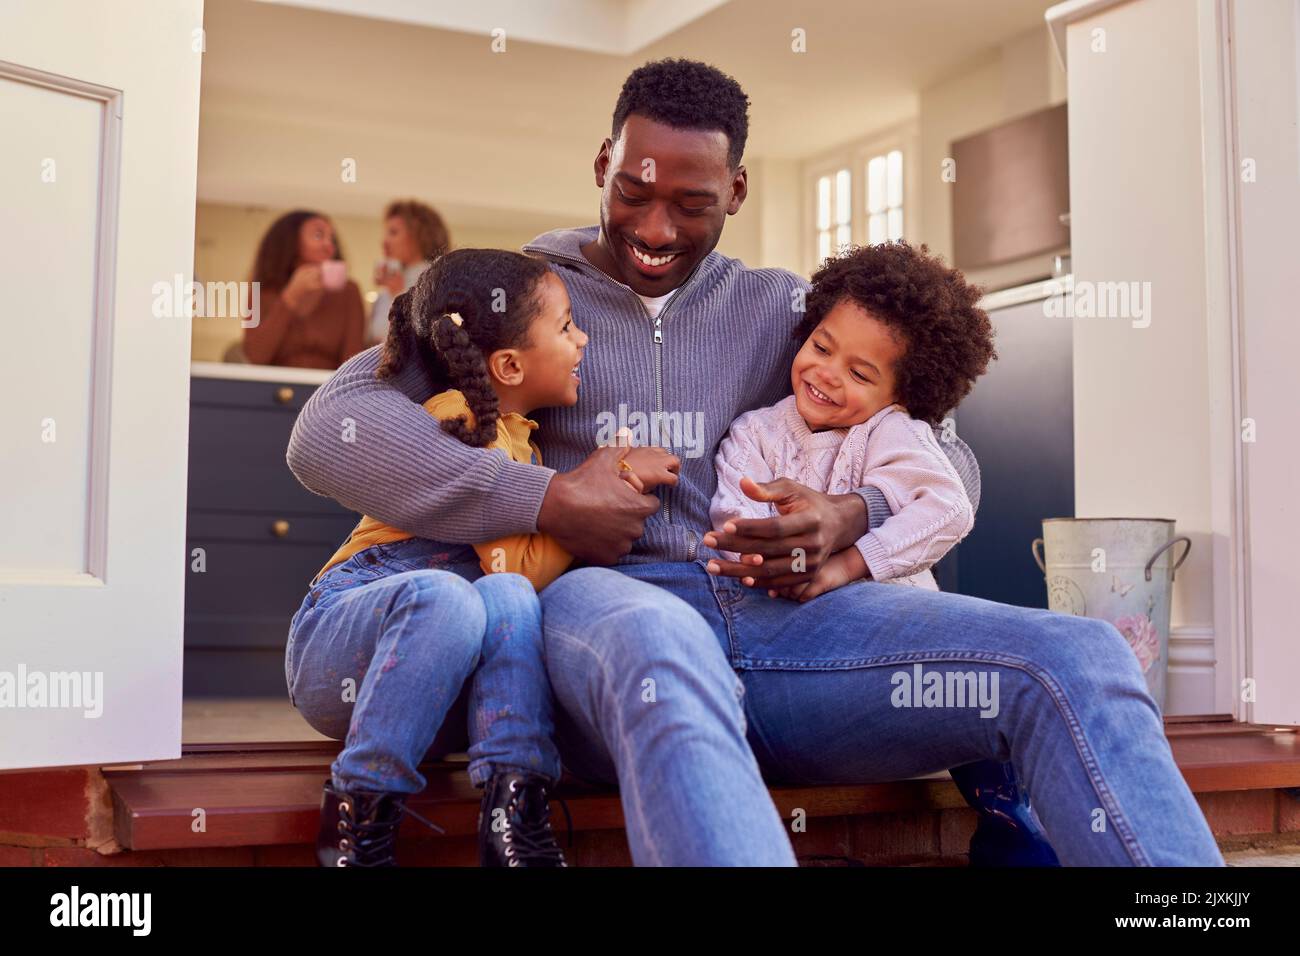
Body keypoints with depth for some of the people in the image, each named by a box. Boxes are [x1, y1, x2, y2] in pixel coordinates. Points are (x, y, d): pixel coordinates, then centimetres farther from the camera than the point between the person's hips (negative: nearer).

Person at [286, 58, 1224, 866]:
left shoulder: (779, 307, 24)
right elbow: (328, 431, 1)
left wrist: (848, 520, -5)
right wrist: (545, 501, -10)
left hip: (775, 610, 4)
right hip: (601, 608, -3)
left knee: (1076, 659, -22)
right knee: (661, 646, -44)